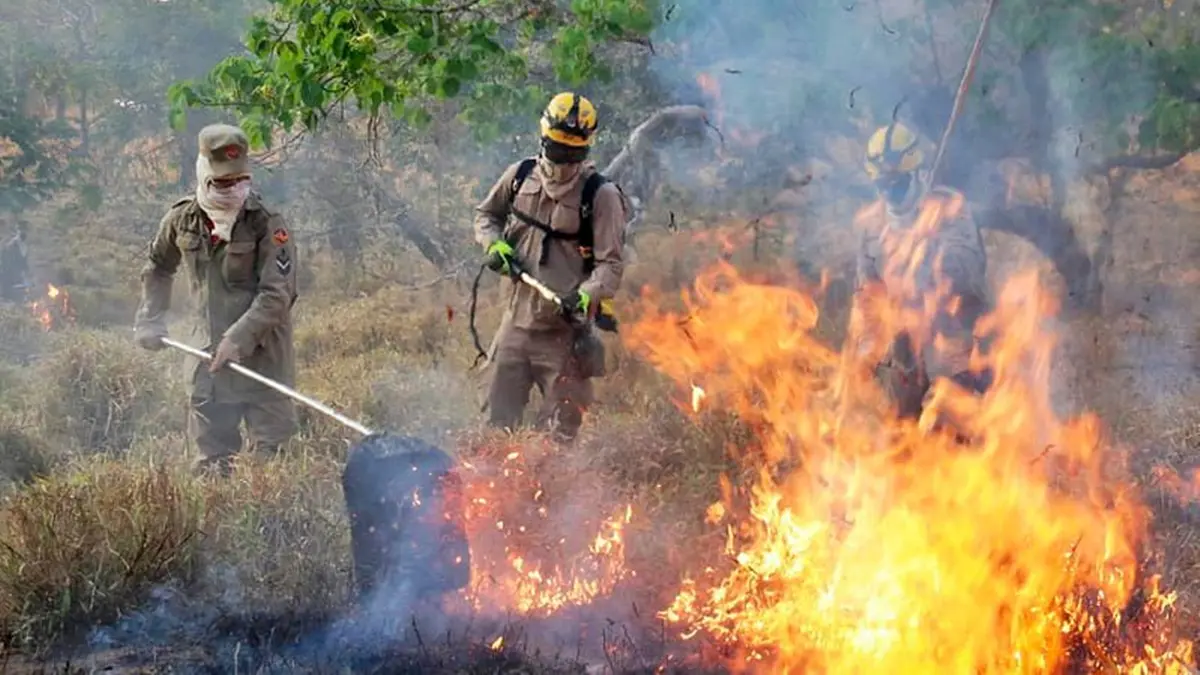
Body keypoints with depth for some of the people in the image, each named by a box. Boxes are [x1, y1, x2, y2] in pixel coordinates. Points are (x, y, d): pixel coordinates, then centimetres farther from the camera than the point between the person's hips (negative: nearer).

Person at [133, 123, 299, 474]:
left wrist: (239, 337, -27)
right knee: (212, 458, 12)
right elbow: (157, 267, 21)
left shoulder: (268, 225, -14)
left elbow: (277, 295, -19)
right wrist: (149, 320, 14)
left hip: (261, 355, -4)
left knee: (271, 455, -3)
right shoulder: (182, 220, 1)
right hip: (207, 356, 4)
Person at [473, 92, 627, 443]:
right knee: (498, 420, 11)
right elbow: (485, 214, 22)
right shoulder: (521, 176, 4)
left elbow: (610, 264, -11)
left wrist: (585, 296, -30)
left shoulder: (601, 196, -10)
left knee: (559, 430, 0)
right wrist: (495, 244, 1)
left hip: (565, 330, -4)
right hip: (516, 320, 4)